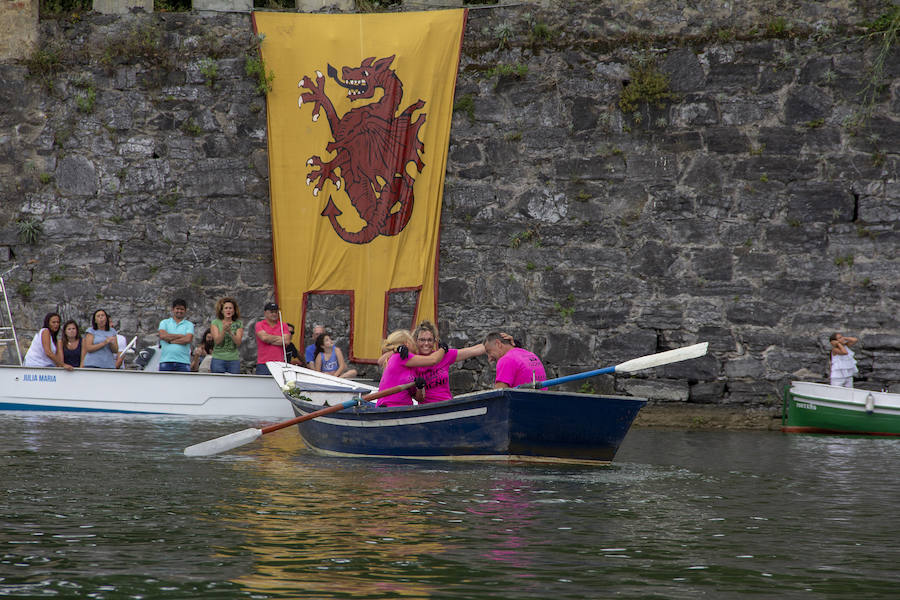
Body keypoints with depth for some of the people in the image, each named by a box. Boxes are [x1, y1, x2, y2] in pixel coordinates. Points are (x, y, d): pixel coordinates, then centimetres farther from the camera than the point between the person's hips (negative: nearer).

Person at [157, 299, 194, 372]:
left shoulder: (189, 325, 10)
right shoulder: (164, 322, 13)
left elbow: (188, 339, -7)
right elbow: (162, 335, -6)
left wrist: (170, 340, -5)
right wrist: (181, 336, -4)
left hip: (183, 361, 0)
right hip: (166, 360, 0)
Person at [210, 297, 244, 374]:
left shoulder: (238, 324, 7)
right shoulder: (215, 323, 5)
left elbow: (238, 342, -3)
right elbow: (217, 341, -6)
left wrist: (230, 332, -20)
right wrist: (223, 330, -23)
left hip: (234, 360, 1)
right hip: (218, 359, -1)